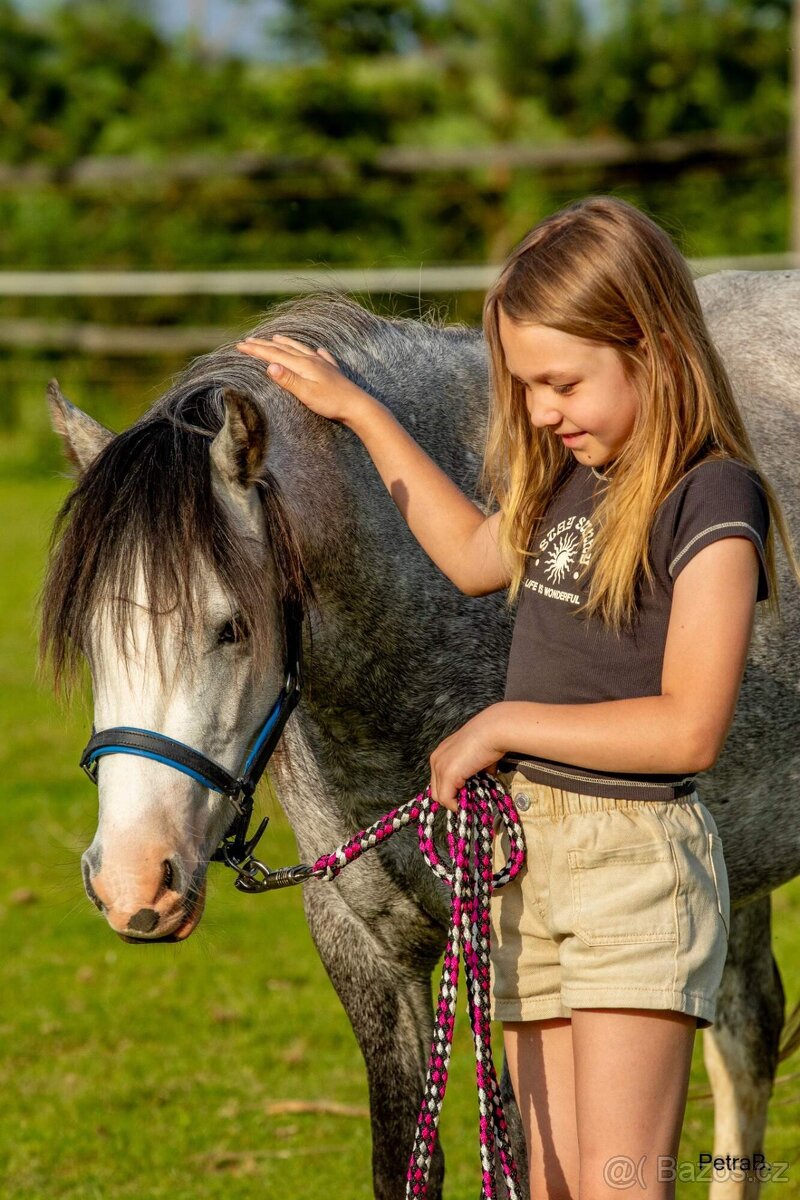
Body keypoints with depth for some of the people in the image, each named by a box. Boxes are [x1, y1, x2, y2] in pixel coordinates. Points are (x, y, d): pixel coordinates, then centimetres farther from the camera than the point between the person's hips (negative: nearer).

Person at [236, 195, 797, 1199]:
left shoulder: (710, 500, -13)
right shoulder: (571, 481, 12)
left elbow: (688, 728, -20)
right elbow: (475, 557, 34)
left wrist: (505, 725, -13)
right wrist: (357, 411, 33)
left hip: (635, 861, -8)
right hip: (524, 853, 8)